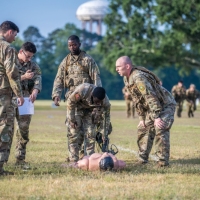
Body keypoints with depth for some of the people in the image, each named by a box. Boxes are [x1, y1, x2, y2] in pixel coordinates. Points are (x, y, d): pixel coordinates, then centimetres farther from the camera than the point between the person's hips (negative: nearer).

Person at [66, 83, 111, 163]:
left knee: (91, 135, -6)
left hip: (90, 111, 3)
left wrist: (104, 134, -10)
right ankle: (74, 161, -7)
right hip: (77, 108, -3)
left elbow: (106, 117, -12)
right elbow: (70, 102, -24)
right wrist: (72, 119, -20)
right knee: (74, 134, -10)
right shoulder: (82, 90, -40)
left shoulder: (105, 102, -28)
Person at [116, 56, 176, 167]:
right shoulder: (127, 79, 2)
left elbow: (150, 97, -34)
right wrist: (142, 117, 7)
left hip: (165, 105, -10)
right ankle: (142, 159, 17)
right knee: (143, 129, 10)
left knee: (160, 130, -20)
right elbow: (136, 100, 10)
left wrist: (156, 117, -36)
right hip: (152, 108, 10)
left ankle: (163, 160, -15)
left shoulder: (138, 78, -30)